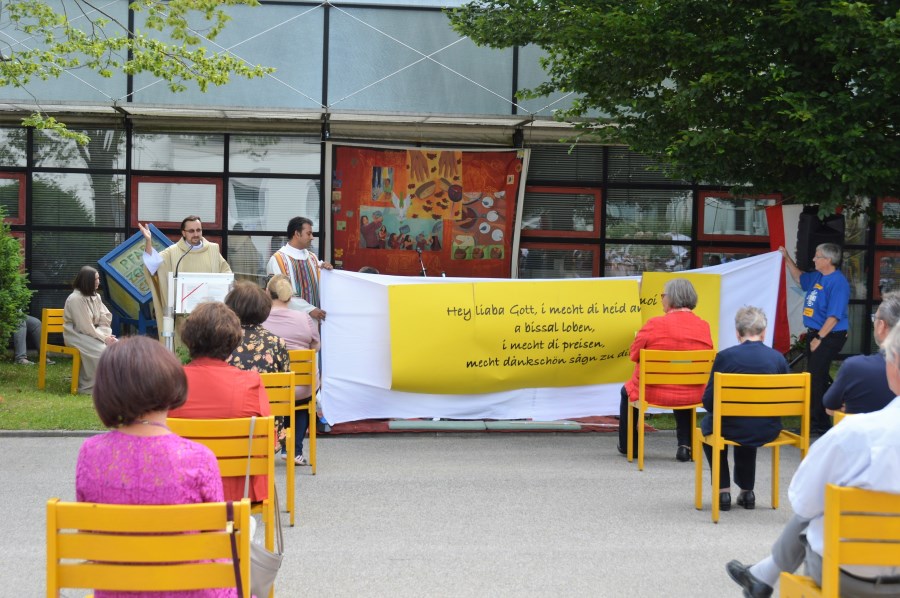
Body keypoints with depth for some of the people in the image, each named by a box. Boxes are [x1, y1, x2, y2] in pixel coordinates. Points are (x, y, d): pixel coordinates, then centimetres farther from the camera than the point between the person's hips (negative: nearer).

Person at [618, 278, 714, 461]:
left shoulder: (655, 324, -18)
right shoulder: (704, 327, -6)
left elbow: (635, 354, -7)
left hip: (654, 393, -3)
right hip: (694, 396, 3)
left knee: (627, 390, 30)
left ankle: (628, 445, 39)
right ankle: (685, 445, 28)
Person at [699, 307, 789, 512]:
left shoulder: (725, 356, -12)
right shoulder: (778, 358, -5)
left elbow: (708, 402, -8)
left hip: (734, 430, -3)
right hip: (768, 432, 3)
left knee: (708, 423, 31)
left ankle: (723, 490, 25)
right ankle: (746, 491, 38)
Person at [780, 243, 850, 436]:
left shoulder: (838, 282, -18)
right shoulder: (818, 277, 10)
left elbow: (834, 316, -22)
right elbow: (799, 278, 33)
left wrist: (819, 338, -22)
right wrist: (787, 259, 27)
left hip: (829, 336, -10)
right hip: (815, 334, 10)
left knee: (816, 379, -10)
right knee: (814, 379, 13)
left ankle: (818, 424, -6)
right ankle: (820, 422, 21)